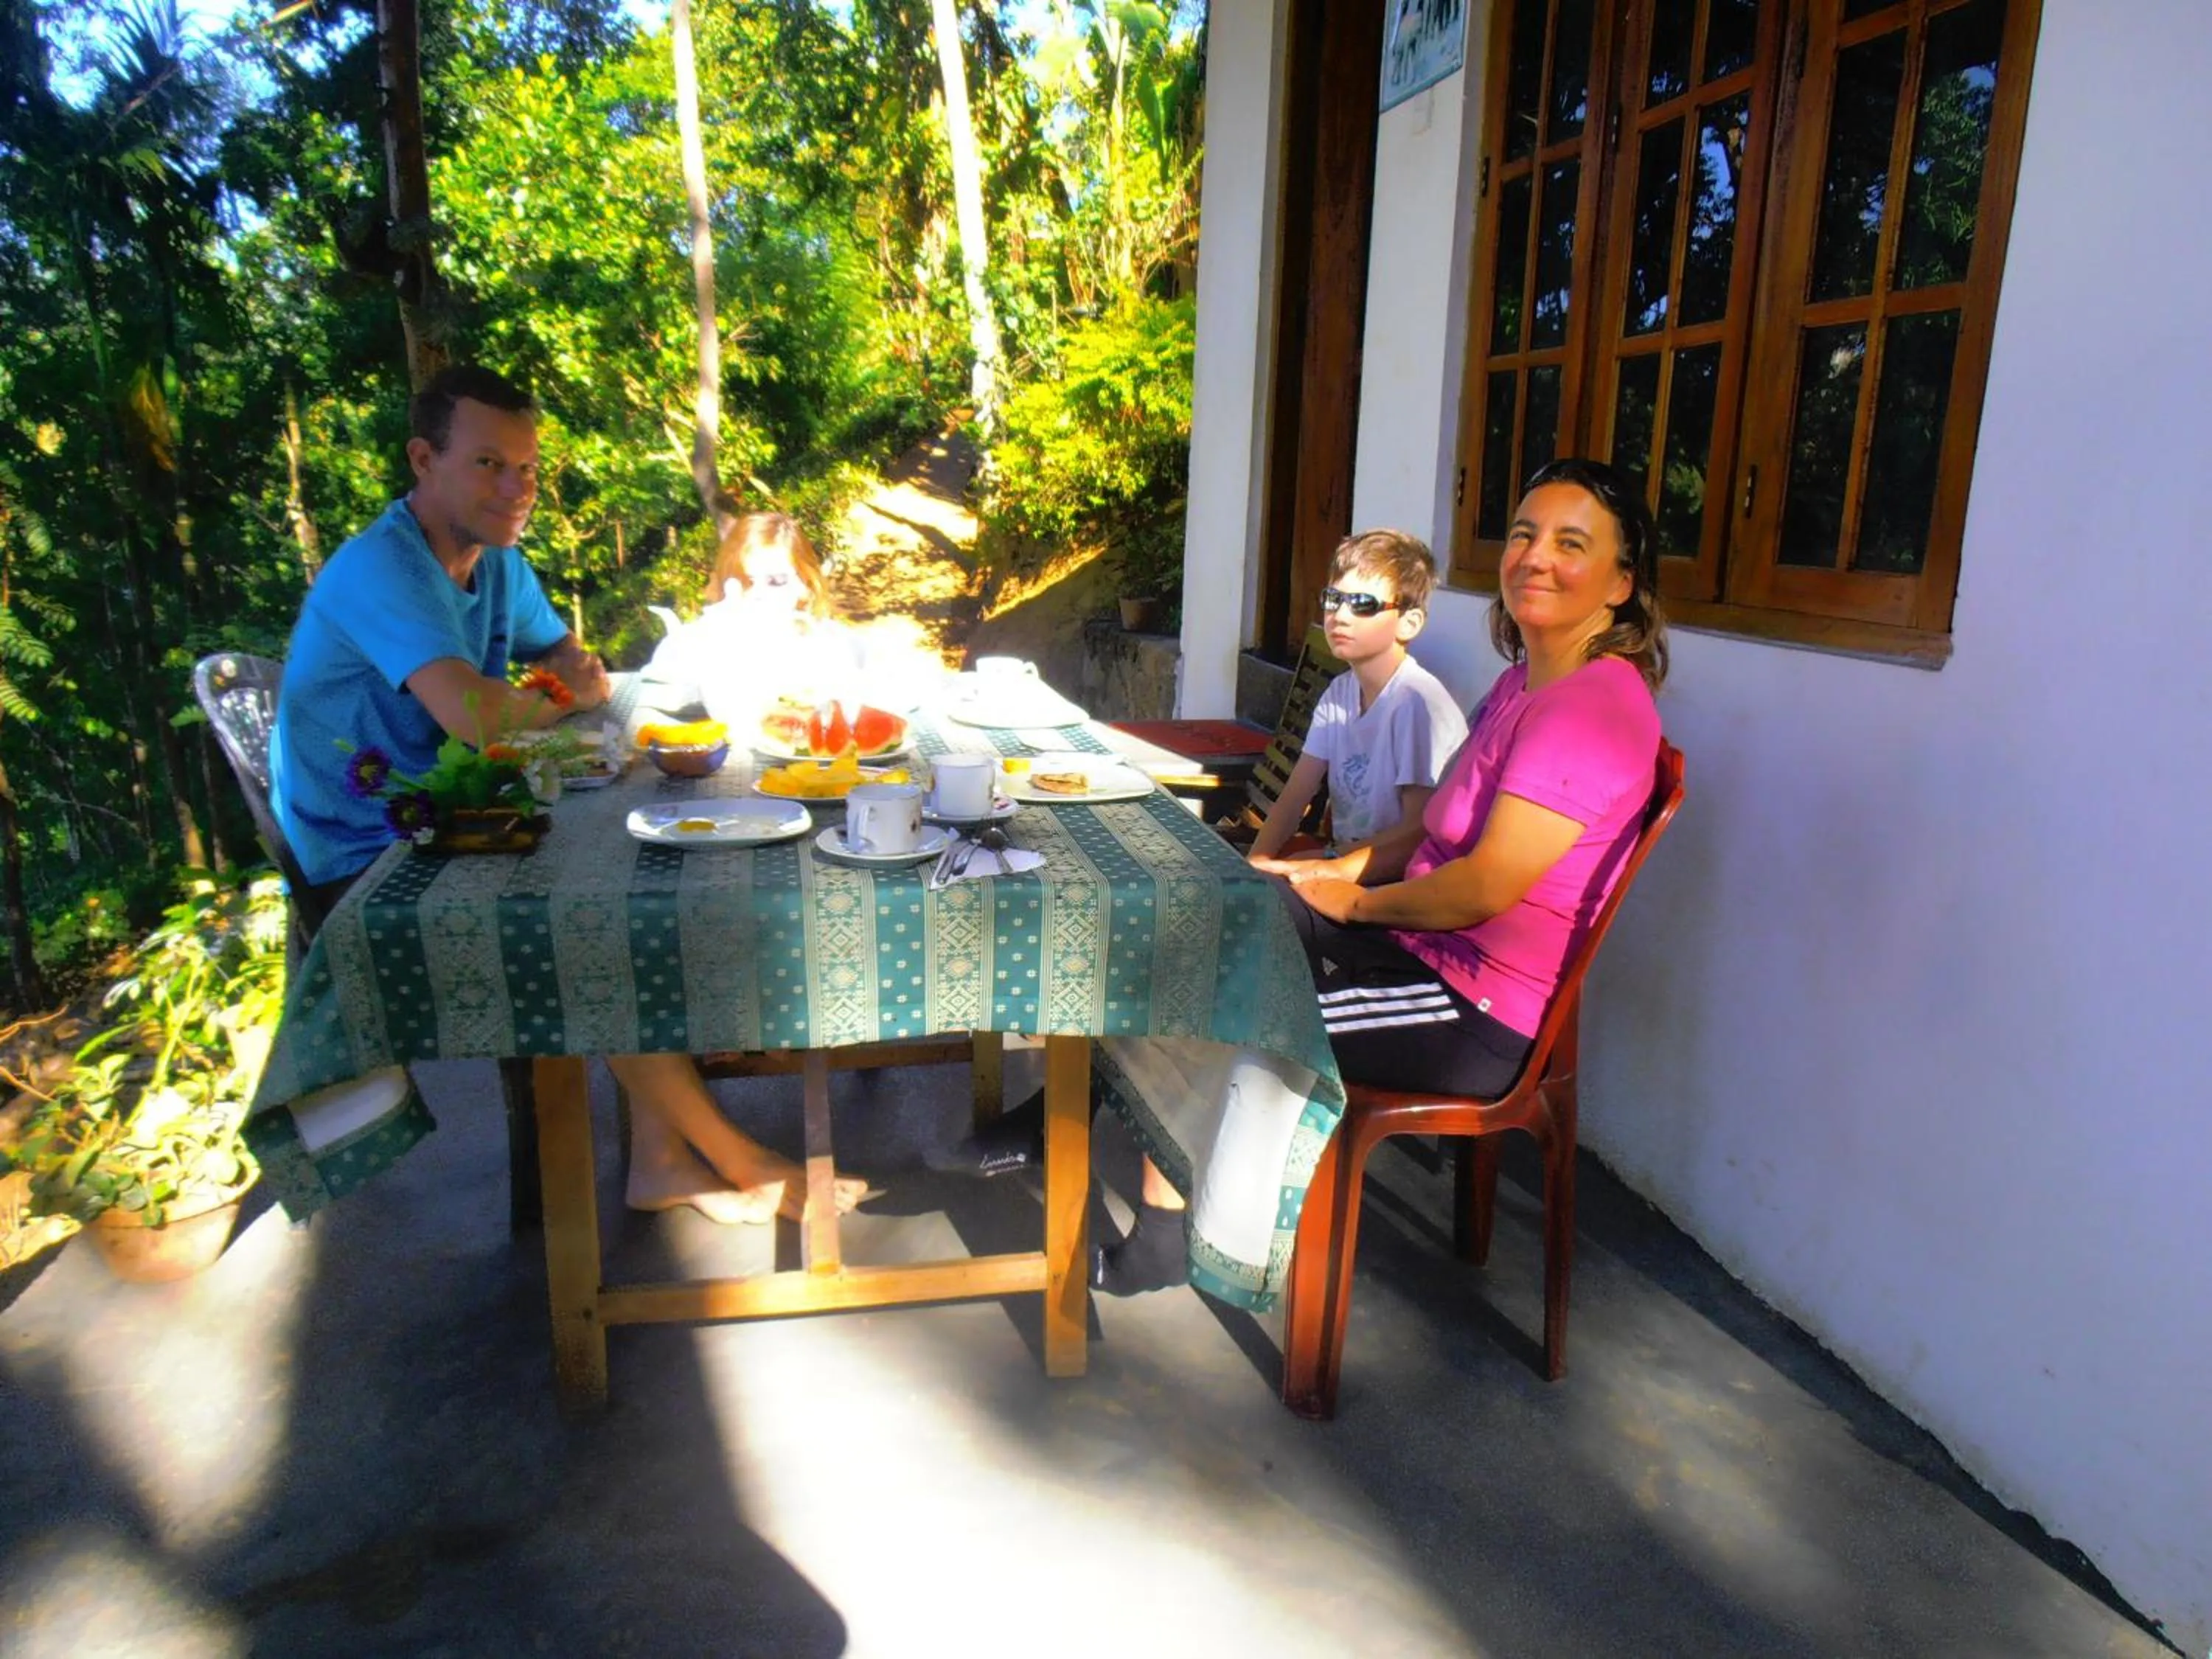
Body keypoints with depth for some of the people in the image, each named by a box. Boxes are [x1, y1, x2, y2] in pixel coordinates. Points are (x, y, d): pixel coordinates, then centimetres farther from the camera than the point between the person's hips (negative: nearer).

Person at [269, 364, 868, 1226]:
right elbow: (473, 713, -37)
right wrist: (559, 701, -14)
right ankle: (736, 1161, -10)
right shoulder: (379, 570, -23)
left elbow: (567, 657, 19)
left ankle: (660, 1153, -7)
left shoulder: (498, 564, 7)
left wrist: (583, 674, -7)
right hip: (369, 864, -8)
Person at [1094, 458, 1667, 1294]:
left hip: (1479, 1023, -9)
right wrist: (1330, 869, 3)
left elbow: (1485, 886, -24)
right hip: (1421, 941, 9)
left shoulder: (1598, 704, -20)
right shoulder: (1525, 681, 12)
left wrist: (1357, 899, -8)